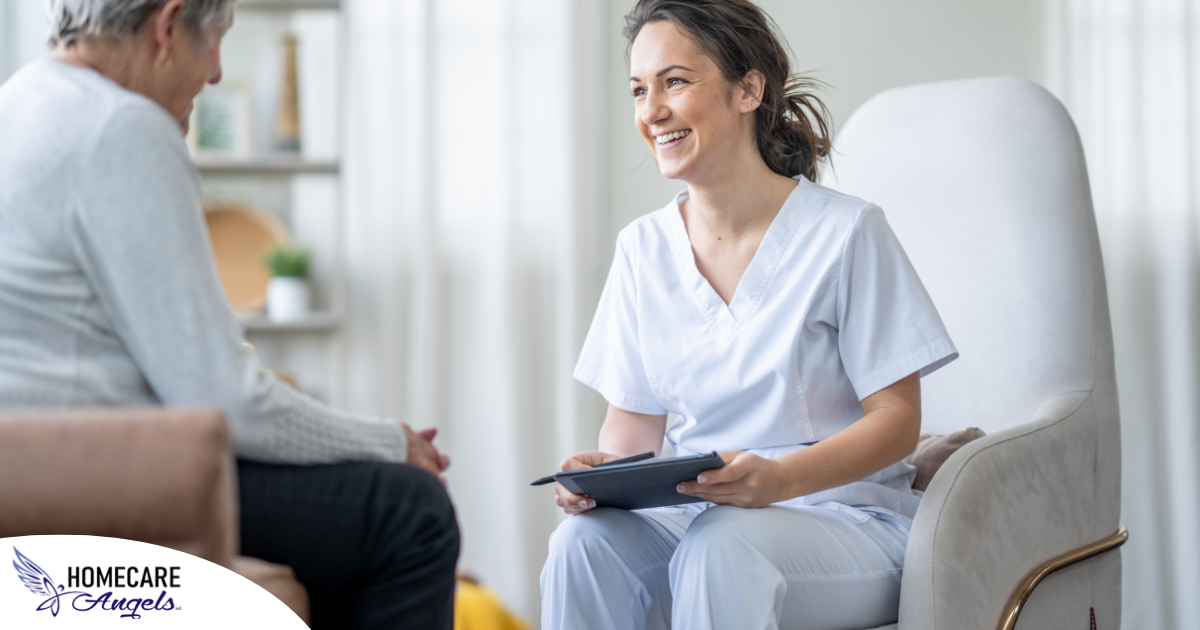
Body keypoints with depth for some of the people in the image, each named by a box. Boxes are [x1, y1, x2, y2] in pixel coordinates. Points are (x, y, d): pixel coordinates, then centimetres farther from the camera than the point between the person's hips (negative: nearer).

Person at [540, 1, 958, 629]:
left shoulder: (846, 231, -8)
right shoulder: (642, 248, 8)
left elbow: (897, 418, -8)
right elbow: (634, 417, 12)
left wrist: (776, 479, -26)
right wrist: (605, 469, -13)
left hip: (844, 518, -4)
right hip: (692, 512, 4)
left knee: (718, 550, -37)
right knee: (583, 542, -28)